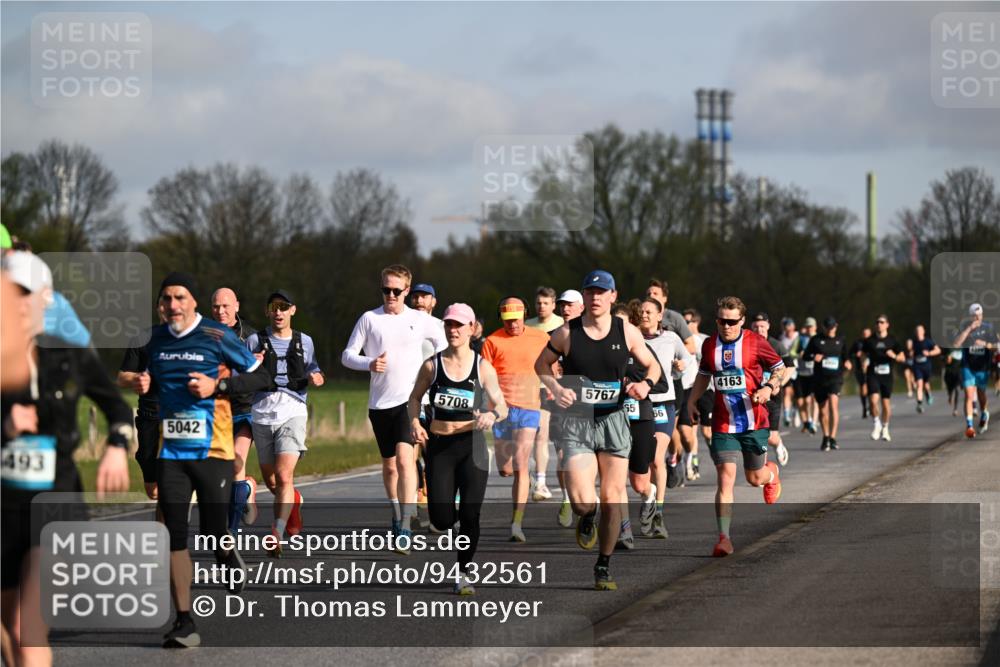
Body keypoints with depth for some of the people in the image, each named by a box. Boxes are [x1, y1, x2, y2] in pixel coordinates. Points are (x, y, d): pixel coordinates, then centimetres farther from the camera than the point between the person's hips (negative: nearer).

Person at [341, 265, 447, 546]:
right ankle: (396, 514, 34)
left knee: (404, 458, -20)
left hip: (410, 399, -2)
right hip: (380, 403, 2)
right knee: (389, 465, 13)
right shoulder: (369, 319, 3)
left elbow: (443, 342, 20)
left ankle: (405, 525, -24)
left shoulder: (420, 320, 3)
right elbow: (347, 355, 3)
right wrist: (369, 363, -16)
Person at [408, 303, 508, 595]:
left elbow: (502, 407, 2)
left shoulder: (482, 368, -1)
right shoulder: (432, 365, 0)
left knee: (470, 515, -6)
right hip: (438, 446, 1)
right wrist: (415, 422, -5)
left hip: (471, 446, -1)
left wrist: (491, 415, -21)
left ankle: (464, 572, 13)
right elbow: (415, 397, 14)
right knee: (441, 520, -6)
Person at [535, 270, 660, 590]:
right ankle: (587, 518, 23)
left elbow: (652, 365, 14)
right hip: (576, 422, -2)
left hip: (613, 420, 2)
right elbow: (541, 364, 12)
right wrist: (555, 388, -7)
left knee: (611, 498, 3)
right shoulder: (566, 333, -2)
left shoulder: (627, 333, 1)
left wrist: (646, 384, -8)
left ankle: (604, 567, 19)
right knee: (582, 501, -16)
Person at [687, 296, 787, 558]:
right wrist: (692, 400, 12)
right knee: (725, 478, -11)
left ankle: (771, 473, 49)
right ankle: (724, 538, -13)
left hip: (754, 422, -1)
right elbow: (704, 374, 22)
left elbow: (780, 369, 3)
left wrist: (769, 388, -15)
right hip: (723, 424, 1)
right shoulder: (709, 345, 5)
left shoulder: (756, 343, -6)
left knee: (755, 478, 10)